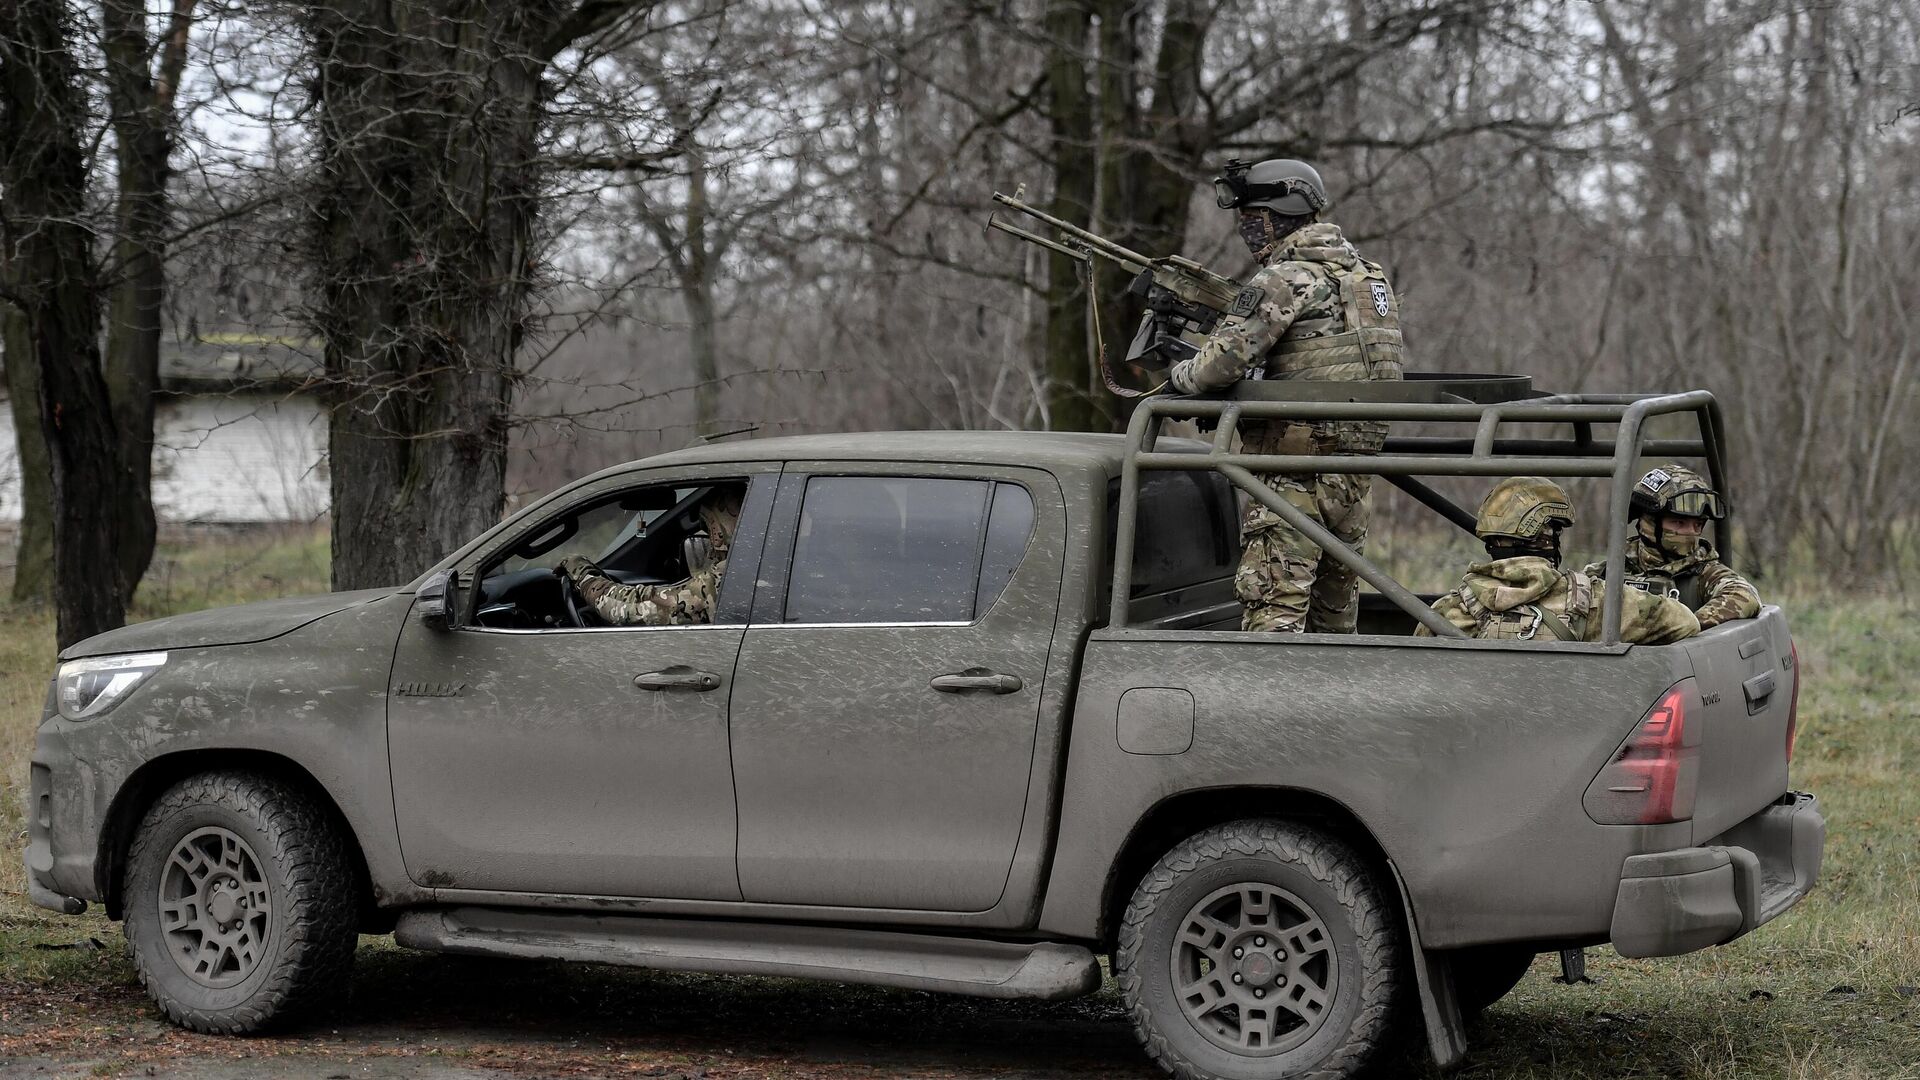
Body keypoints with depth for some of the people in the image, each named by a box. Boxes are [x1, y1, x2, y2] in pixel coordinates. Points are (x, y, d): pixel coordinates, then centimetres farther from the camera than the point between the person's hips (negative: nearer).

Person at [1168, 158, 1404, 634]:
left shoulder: (1284, 280, -12)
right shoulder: (1367, 272, 16)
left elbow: (1225, 362, -17)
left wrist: (1180, 375, 5)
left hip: (1298, 472, -9)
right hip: (1356, 473, 9)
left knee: (1274, 609, -10)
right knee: (1333, 608, 15)